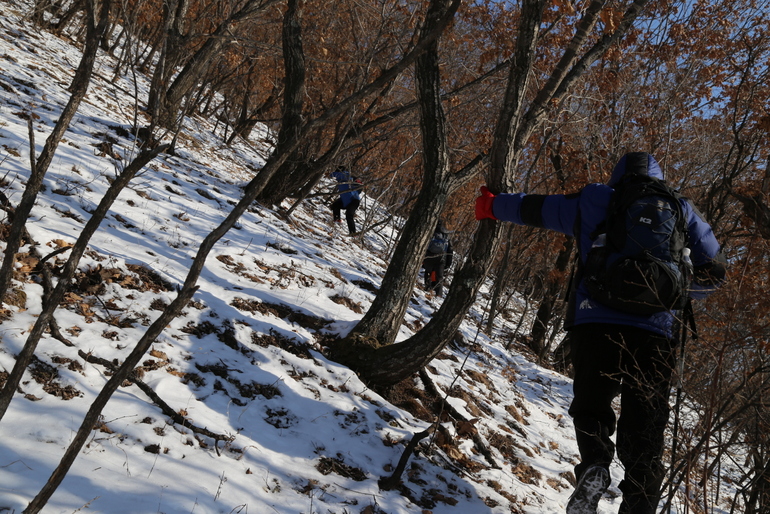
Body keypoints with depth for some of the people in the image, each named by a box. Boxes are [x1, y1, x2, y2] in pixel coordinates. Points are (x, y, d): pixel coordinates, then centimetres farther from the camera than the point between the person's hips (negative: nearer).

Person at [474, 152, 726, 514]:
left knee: (590, 407, 16)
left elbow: (531, 207, 27)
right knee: (644, 435, 6)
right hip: (656, 334, 1)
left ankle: (594, 464, -12)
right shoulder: (682, 212, 18)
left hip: (595, 324, -1)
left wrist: (492, 206, 45)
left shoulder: (591, 202, 14)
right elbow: (714, 272, 18)